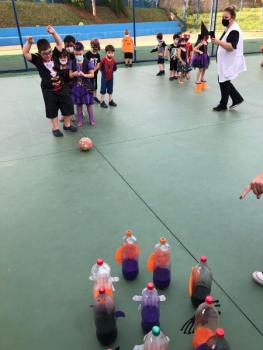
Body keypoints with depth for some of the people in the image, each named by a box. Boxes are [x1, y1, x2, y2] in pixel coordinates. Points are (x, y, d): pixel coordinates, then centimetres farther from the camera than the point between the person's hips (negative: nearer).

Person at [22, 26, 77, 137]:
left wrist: (53, 33, -12)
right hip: (48, 90, -3)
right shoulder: (37, 59, -10)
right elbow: (25, 54, -21)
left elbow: (60, 44, 2)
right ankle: (55, 128, 24)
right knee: (52, 110, 8)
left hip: (62, 87, 3)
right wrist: (29, 43, -34)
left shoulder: (54, 55, -3)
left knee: (68, 106, 11)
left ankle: (67, 125, 30)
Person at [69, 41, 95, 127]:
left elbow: (92, 75, -9)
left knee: (89, 103, 8)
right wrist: (74, 74, -21)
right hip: (76, 86, 2)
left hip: (86, 86, -2)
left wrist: (84, 75, -25)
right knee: (78, 104, 11)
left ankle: (92, 119, 22)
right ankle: (80, 120, 24)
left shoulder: (88, 62, -8)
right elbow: (70, 75, 1)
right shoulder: (72, 63, 0)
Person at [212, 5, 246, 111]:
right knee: (223, 81, 15)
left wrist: (218, 42, -40)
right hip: (226, 61, 10)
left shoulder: (234, 30, -19)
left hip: (231, 62, -10)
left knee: (223, 82, -1)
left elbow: (231, 47, -31)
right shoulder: (228, 28, 14)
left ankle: (223, 105, 13)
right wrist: (217, 41, 9)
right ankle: (237, 98, 24)